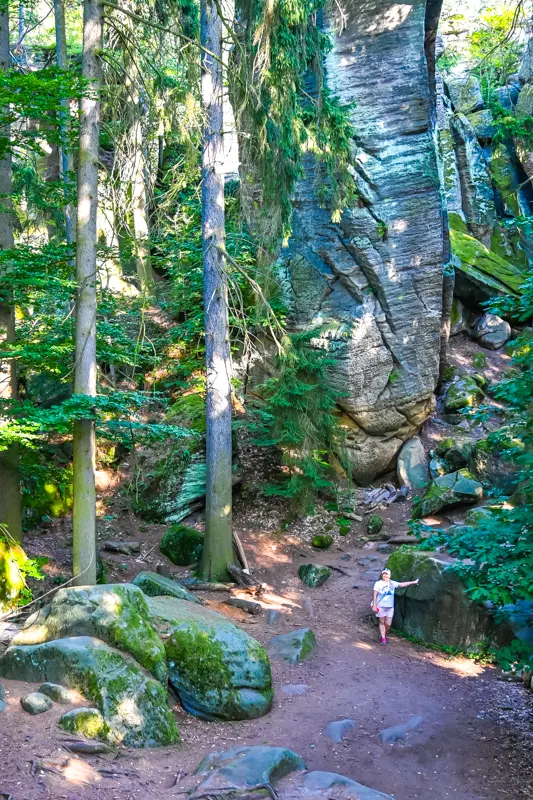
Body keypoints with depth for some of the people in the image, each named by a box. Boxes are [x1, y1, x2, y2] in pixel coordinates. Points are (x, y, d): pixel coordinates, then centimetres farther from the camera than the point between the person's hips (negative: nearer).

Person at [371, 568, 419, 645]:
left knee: (388, 624, 0)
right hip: (380, 606, -3)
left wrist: (413, 582, 12)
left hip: (390, 607, 3)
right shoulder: (378, 583, -4)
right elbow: (375, 595, -5)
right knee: (382, 622, 3)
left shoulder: (392, 583, 5)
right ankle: (383, 638, 11)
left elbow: (402, 584, 11)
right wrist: (374, 605, -11)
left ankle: (384, 634, 28)